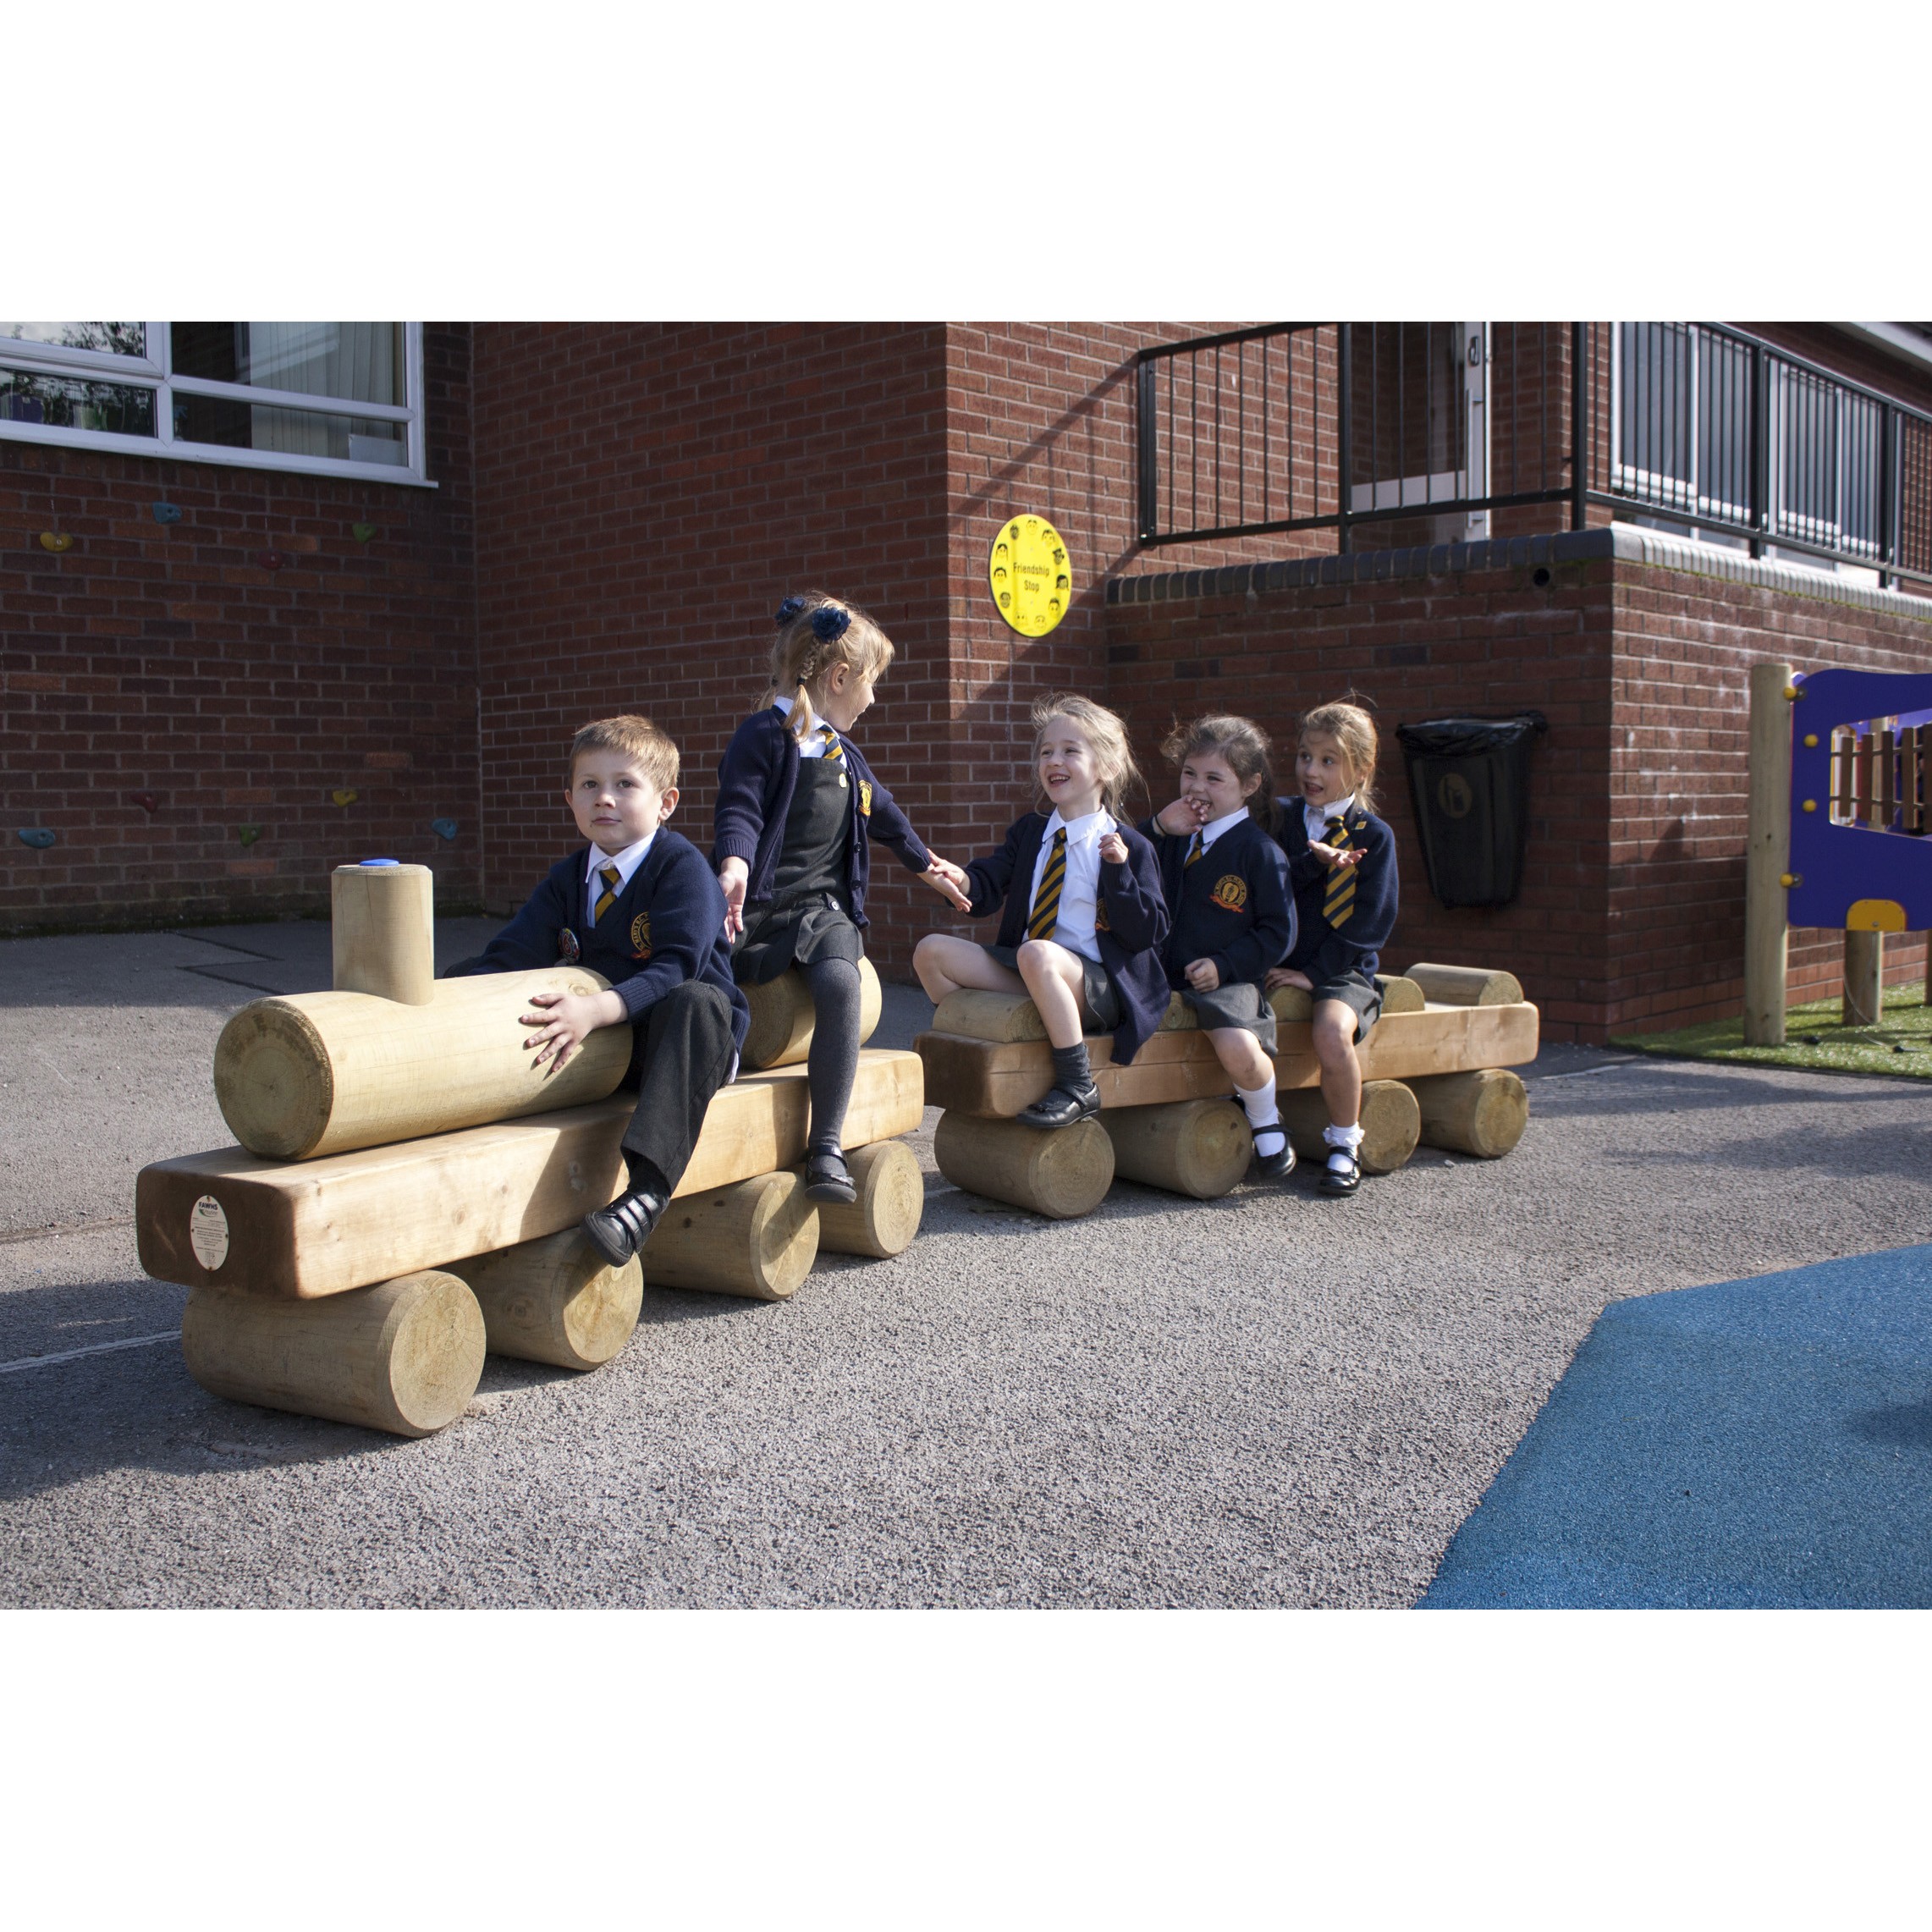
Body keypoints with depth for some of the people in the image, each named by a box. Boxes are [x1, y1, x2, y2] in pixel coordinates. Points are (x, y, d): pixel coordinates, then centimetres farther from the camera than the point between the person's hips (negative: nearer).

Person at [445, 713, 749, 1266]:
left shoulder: (682, 867, -10)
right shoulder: (568, 878, 10)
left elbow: (675, 969, -24)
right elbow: (514, 955, -1)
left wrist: (598, 1009, -39)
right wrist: (453, 988, -21)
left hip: (685, 1037, -6)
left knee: (696, 1003, -40)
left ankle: (645, 1190, -53)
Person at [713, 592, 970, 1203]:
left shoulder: (843, 753, 21)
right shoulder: (764, 735, -2)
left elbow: (883, 814, 37)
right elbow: (739, 810, -15)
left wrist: (927, 866, 50)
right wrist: (734, 866, -35)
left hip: (823, 905, 4)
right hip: (761, 904, -3)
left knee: (839, 982, -26)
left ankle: (826, 1147, -26)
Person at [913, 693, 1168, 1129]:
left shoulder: (1130, 847, -2)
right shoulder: (1028, 832, 15)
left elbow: (1148, 933, -7)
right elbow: (984, 891, 7)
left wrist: (1119, 871, -19)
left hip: (1099, 983, -6)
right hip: (1023, 972, 6)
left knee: (1036, 954, -38)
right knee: (932, 951, -5)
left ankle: (1077, 1087, -25)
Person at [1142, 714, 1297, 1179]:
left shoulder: (1259, 849, -4)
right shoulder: (1176, 836, 13)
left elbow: (1278, 931, -4)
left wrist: (1223, 965, -15)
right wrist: (1157, 828, -2)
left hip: (1229, 980, -6)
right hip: (1165, 975, 6)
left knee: (1239, 1049, -33)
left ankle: (1266, 1122, 1)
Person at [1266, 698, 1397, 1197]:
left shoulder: (1374, 835, 1)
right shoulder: (1281, 816, 10)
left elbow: (1370, 920, -5)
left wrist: (1315, 972, -13)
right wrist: (1313, 863, -17)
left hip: (1343, 969, -3)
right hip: (1277, 964, 3)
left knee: (1333, 1033, -33)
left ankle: (1344, 1145, -9)